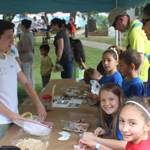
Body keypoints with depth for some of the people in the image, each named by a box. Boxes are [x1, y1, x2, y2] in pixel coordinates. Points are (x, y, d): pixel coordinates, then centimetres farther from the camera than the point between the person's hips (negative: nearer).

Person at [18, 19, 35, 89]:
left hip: (26, 58, -10)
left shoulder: (25, 36, -17)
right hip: (31, 56, 10)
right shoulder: (31, 34, 12)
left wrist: (17, 51, -10)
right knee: (31, 77, 15)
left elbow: (25, 48, -23)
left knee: (27, 78, -4)